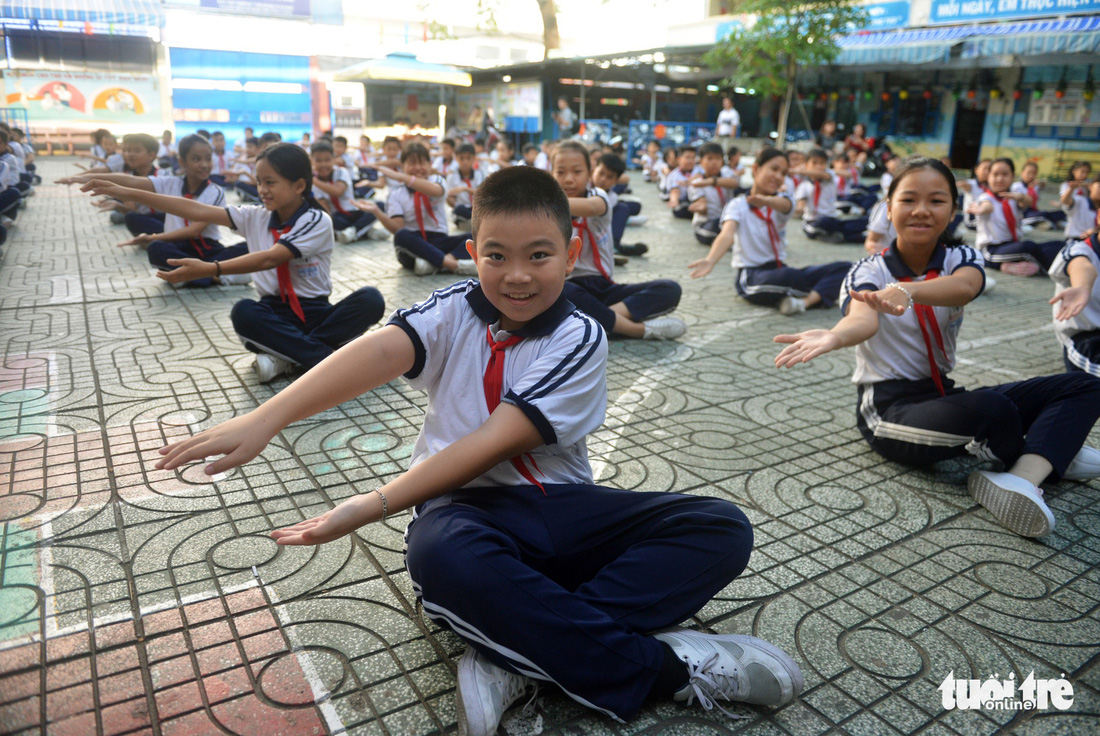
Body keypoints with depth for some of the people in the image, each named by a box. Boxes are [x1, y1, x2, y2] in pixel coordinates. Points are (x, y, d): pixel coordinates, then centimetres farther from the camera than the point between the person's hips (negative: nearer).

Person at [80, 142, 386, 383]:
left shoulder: (318, 221, -11)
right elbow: (197, 211, 1)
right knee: (242, 312, -32)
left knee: (371, 299, -31)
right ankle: (328, 357, -26)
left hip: (315, 313, -3)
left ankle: (284, 357, -29)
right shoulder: (255, 216, 6)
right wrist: (127, 193, -5)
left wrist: (210, 270, -33)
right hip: (274, 312, 3)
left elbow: (270, 258, -24)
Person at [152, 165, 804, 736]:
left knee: (723, 529, -17)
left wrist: (377, 504, -23)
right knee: (439, 554, -38)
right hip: (468, 508, 0)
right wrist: (266, 418, -37)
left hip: (559, 509, 1)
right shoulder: (456, 311, 2)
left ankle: (516, 657, -29)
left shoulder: (580, 339, -7)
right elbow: (380, 353, -20)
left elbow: (496, 443, -18)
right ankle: (670, 666, -25)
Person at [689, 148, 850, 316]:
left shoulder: (782, 199, 7)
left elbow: (784, 205, -20)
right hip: (750, 276, -5)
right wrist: (710, 260, -47)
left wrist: (767, 201, -47)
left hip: (780, 270, 6)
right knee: (792, 276, -38)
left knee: (843, 268, -12)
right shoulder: (738, 205, -3)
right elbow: (727, 234, -24)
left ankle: (806, 301, -33)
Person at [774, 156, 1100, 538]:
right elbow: (864, 319, -32)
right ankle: (1055, 454, 1)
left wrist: (905, 291, -49)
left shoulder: (961, 260, 2)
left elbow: (964, 287, -26)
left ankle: (1024, 477, -31)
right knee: (992, 407, -32)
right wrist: (835, 335, -58)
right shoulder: (868, 271, -7)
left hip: (943, 396, 6)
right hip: (888, 407, -6)